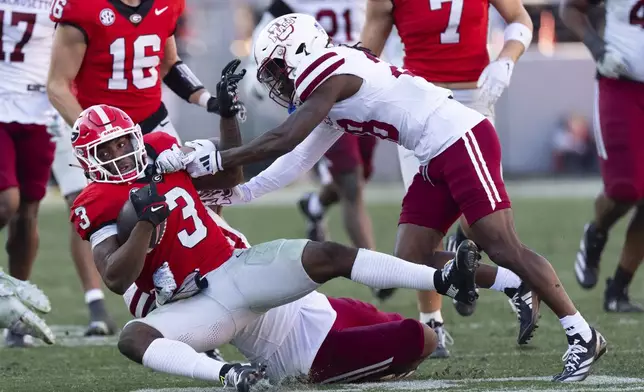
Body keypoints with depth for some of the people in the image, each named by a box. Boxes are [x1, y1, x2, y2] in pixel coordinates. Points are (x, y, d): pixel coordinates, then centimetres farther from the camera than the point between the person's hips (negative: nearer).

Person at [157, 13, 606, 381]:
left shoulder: (330, 75, -12)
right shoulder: (332, 93, 17)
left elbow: (281, 142, -17)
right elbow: (299, 159, 24)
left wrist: (210, 161, -12)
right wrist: (242, 192, 23)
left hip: (462, 140, -10)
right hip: (438, 159, 10)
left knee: (503, 249, -11)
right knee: (409, 260, 5)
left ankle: (583, 336, -6)